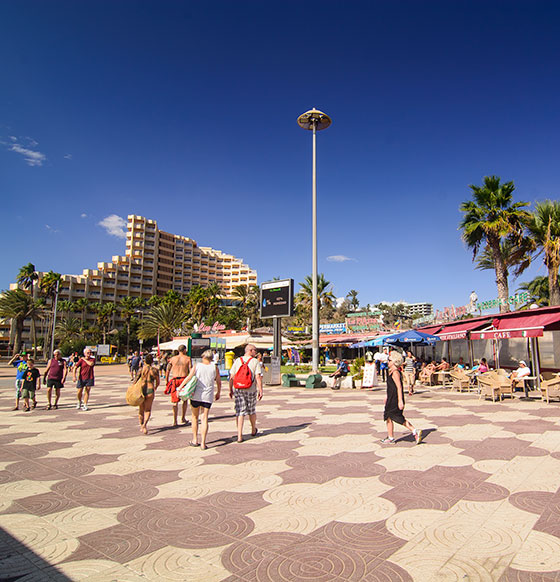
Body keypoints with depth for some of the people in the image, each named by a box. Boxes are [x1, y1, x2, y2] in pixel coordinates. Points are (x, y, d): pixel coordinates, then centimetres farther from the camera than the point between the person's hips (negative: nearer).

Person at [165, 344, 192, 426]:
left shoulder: (173, 358, 8)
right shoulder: (188, 358, 2)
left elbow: (167, 371, 7)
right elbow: (191, 370, -5)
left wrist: (166, 381, 14)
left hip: (174, 380, 1)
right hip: (184, 379, -1)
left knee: (175, 401, 5)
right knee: (185, 399, 17)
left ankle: (175, 421, 4)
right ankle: (183, 418, 20)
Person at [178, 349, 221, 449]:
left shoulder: (197, 366, 0)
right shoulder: (214, 367, 2)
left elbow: (188, 378, -9)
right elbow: (219, 382, 7)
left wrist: (179, 388, -5)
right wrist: (218, 393, 21)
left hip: (196, 395, 0)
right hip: (208, 396, 0)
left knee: (195, 417, 17)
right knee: (204, 419, 4)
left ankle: (195, 440, 24)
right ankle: (203, 443, -1)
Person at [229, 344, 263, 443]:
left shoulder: (237, 361, 5)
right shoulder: (255, 361, -5)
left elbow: (231, 377, 3)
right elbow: (258, 377, -12)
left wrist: (231, 390, 10)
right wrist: (260, 390, -8)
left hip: (238, 389, 2)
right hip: (251, 390, -1)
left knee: (240, 412, 3)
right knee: (251, 410, 18)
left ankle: (239, 436, -3)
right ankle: (253, 430, 38)